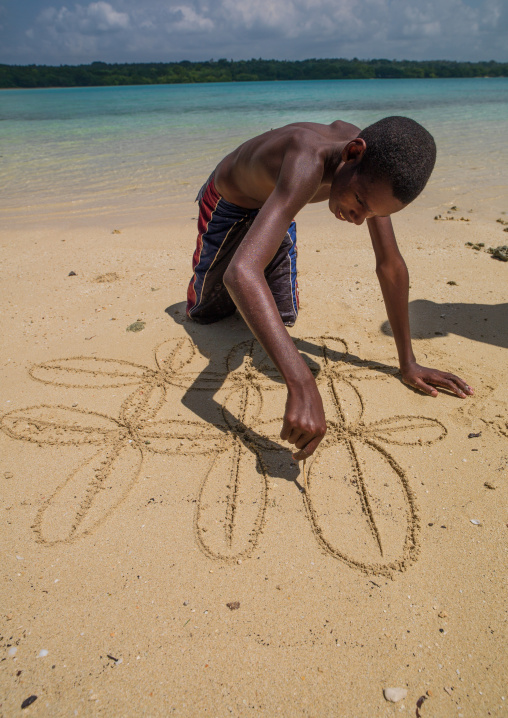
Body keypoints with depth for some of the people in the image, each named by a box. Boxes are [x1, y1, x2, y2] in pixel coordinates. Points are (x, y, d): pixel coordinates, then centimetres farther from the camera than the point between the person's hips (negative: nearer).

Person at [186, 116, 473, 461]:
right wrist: (301, 384, -71)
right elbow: (241, 272, -62)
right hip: (227, 201, -4)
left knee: (284, 318, 2)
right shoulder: (307, 164, -49)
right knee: (205, 312, 4)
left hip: (272, 203, 5)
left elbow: (391, 265, -19)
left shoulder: (376, 167, -27)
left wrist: (408, 363, -17)